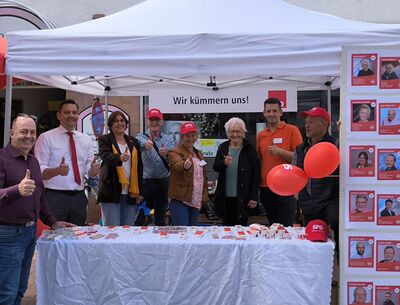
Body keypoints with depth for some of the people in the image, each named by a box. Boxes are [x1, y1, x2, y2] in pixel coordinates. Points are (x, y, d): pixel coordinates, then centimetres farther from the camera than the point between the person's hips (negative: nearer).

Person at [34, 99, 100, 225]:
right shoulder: (46, 138, -3)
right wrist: (58, 170, -29)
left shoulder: (85, 139, 11)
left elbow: (89, 169, 9)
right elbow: (39, 170, -10)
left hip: (79, 197, 4)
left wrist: (94, 169, -14)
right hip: (54, 197, -4)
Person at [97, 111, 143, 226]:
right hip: (111, 193, -4)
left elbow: (139, 167, 15)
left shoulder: (133, 142, 16)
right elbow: (105, 156, -18)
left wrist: (140, 192, 10)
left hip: (130, 194, 4)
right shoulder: (104, 140, 3)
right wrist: (119, 157, -41)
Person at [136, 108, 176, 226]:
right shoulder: (141, 137, 0)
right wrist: (145, 144, -50)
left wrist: (167, 153, -35)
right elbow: (141, 141, -26)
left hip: (163, 182, 2)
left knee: (160, 217, 11)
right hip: (145, 182, -2)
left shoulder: (169, 140, 6)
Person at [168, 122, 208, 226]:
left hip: (196, 201, 7)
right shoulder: (175, 152, -5)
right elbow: (177, 165, -28)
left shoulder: (199, 154, 18)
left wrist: (204, 196, 17)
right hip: (180, 199, -7)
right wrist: (185, 166, -51)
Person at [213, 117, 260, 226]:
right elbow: (215, 167, 4)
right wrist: (224, 163, -19)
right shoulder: (222, 147, 7)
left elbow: (256, 174, -4)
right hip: (225, 196, 3)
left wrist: (254, 197, -8)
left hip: (243, 197, -3)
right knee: (226, 225, 10)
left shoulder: (249, 149, -3)